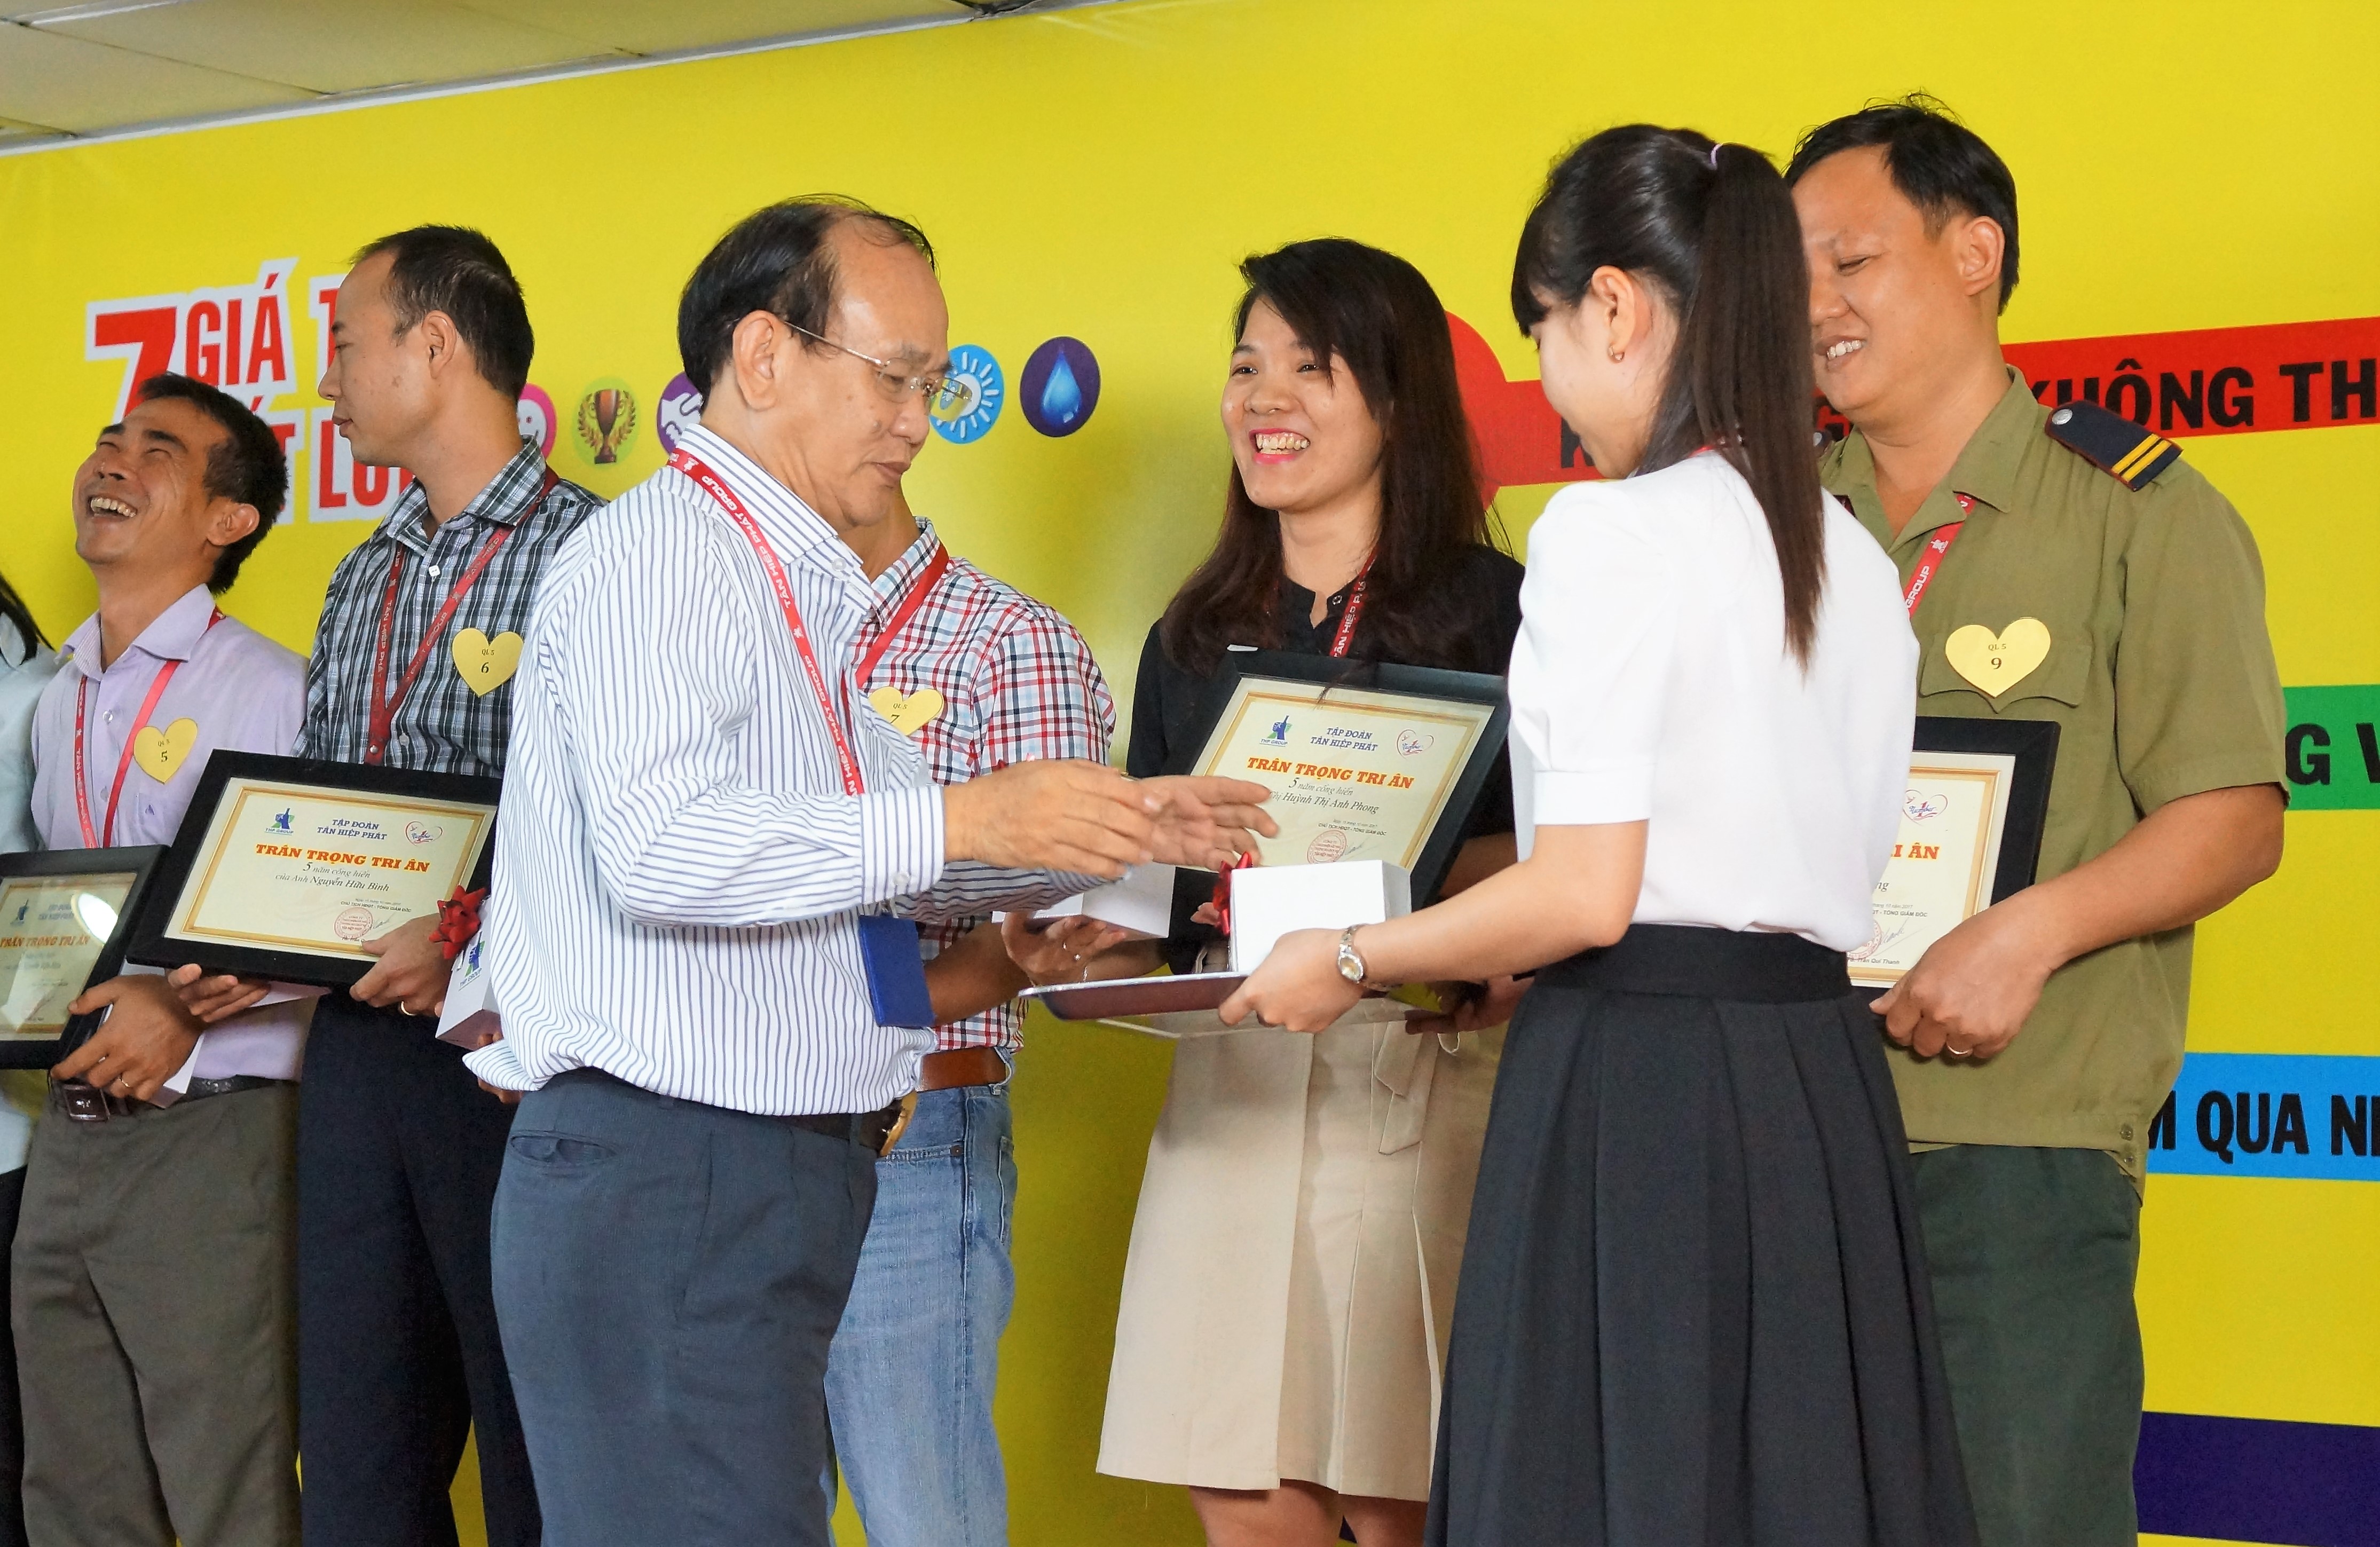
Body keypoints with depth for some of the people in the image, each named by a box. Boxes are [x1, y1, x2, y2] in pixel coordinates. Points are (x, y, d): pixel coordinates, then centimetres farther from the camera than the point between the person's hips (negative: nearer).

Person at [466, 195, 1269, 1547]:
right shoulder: (659, 553, -10)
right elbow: (658, 849, -24)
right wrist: (957, 823, -23)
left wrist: (1111, 832, 13)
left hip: (793, 1176, 9)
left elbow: (898, 870, 27)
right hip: (660, 1168, -9)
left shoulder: (815, 595, 20)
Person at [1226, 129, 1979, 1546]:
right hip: (1821, 1089, 8)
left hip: (1639, 1084, -8)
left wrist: (1353, 962, 0)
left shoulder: (1612, 532, -10)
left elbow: (1586, 896, -15)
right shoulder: (1855, 562, 12)